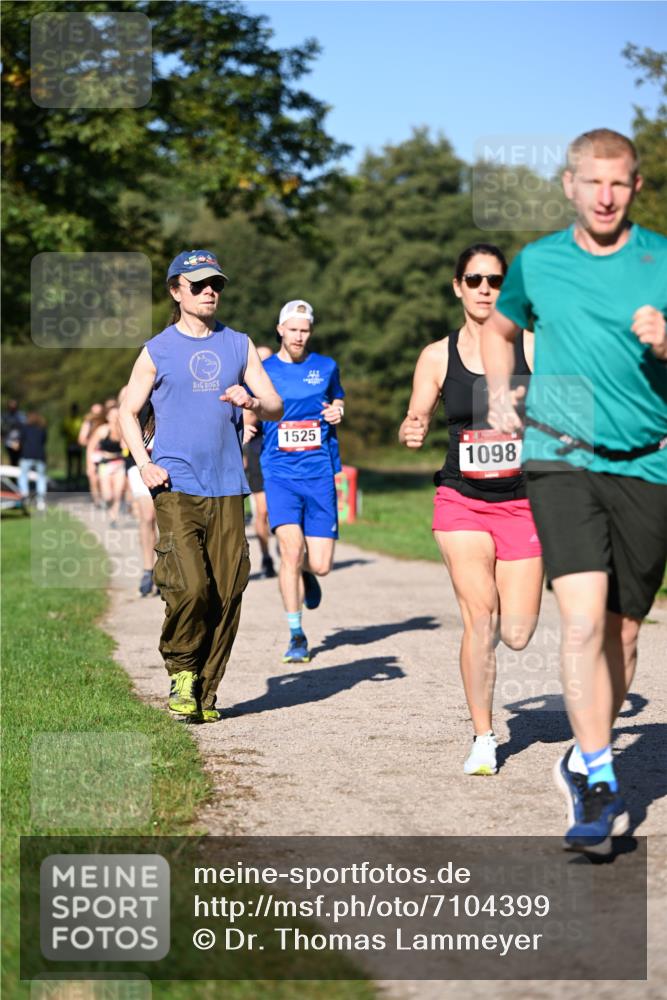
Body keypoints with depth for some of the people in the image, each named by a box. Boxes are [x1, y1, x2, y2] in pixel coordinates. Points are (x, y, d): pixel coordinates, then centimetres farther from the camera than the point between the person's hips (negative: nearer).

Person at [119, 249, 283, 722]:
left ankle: (205, 690, 13)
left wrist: (252, 402, -11)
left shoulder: (239, 345, 13)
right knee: (189, 586, -16)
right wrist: (144, 463, -3)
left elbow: (276, 407, 12)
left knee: (227, 592, 0)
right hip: (176, 487, -3)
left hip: (227, 488, 3)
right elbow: (129, 411, 12)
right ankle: (180, 670, 8)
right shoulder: (158, 350, 6)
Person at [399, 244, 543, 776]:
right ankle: (483, 738, 4)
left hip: (522, 503, 0)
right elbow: (415, 423, 10)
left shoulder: (533, 347, -1)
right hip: (462, 502, 0)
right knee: (480, 620, -12)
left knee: (517, 635, -4)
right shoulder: (437, 357, 2)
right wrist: (410, 432, -12)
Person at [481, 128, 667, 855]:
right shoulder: (537, 263, 8)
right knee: (583, 618, -17)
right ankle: (599, 782, -13)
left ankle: (585, 763, 27)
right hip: (561, 459, -1)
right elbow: (498, 328, 28)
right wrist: (498, 394, 12)